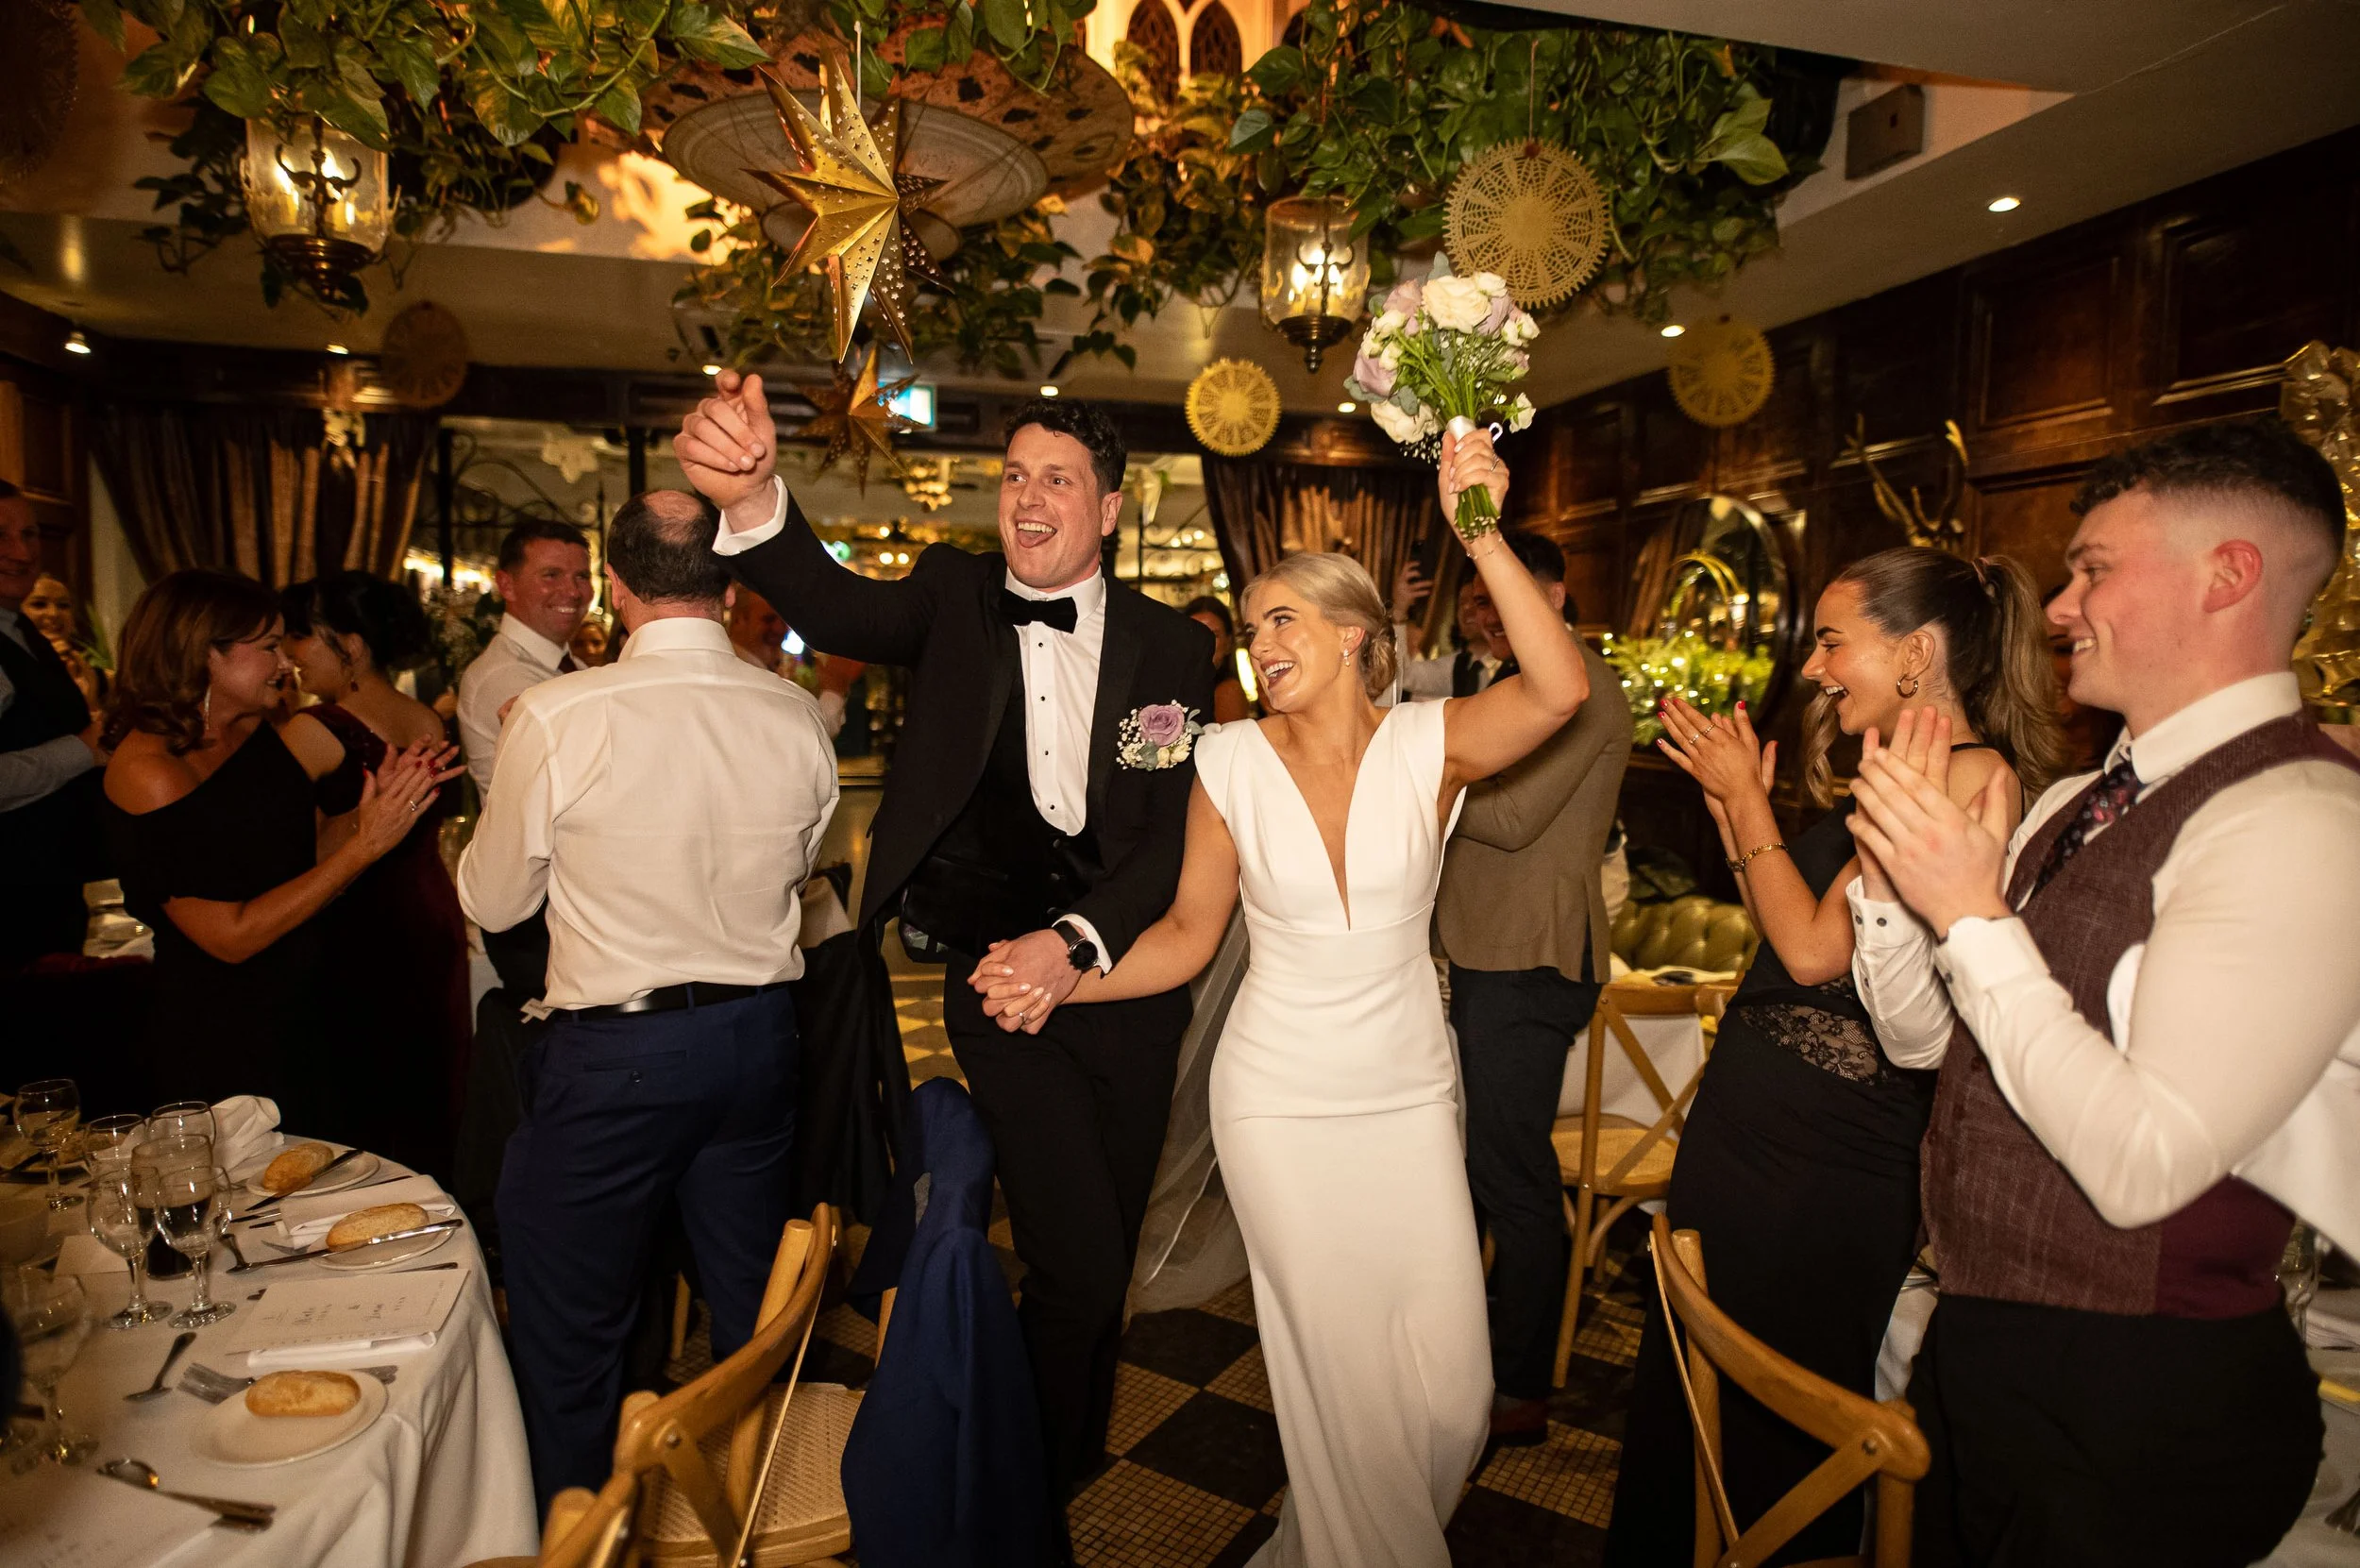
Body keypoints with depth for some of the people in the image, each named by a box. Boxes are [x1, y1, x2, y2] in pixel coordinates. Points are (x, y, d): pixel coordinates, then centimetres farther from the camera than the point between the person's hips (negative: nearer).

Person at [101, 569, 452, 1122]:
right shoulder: (149, 769, -19)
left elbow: (307, 857, 4)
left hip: (300, 1021, 7)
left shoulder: (259, 737, 3)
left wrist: (380, 802, -12)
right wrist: (366, 844, -23)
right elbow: (231, 936, -22)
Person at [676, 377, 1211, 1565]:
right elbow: (838, 611, -20)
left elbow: (1176, 834, -6)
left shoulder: (1172, 646, 0)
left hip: (1125, 975, 3)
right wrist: (752, 499, -40)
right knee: (1076, 1258, -8)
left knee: (1109, 1248, 17)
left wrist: (1077, 941, -21)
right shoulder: (957, 598, 0)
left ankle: (1073, 1453, 45)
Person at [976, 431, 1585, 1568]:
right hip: (1280, 1101, -1)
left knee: (1451, 1389, 8)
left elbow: (1559, 689, -27)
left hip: (1410, 1096, 1)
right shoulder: (1232, 762, -6)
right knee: (1345, 1384, 8)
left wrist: (1482, 536, -34)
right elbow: (1189, 932, -1)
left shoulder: (1428, 742, -8)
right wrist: (1067, 980, -15)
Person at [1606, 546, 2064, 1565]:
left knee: (1778, 1406, 11)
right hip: (1752, 1112, 9)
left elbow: (1817, 949, -22)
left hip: (1828, 1151, -9)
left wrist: (1748, 797, -13)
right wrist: (1734, 811, 6)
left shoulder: (1973, 773, -18)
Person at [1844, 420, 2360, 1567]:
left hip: (2135, 1407, -8)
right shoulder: (2075, 808, 6)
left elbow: (2141, 1165, -28)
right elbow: (1923, 1039, 8)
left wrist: (1975, 917, -26)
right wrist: (1892, 874, -7)